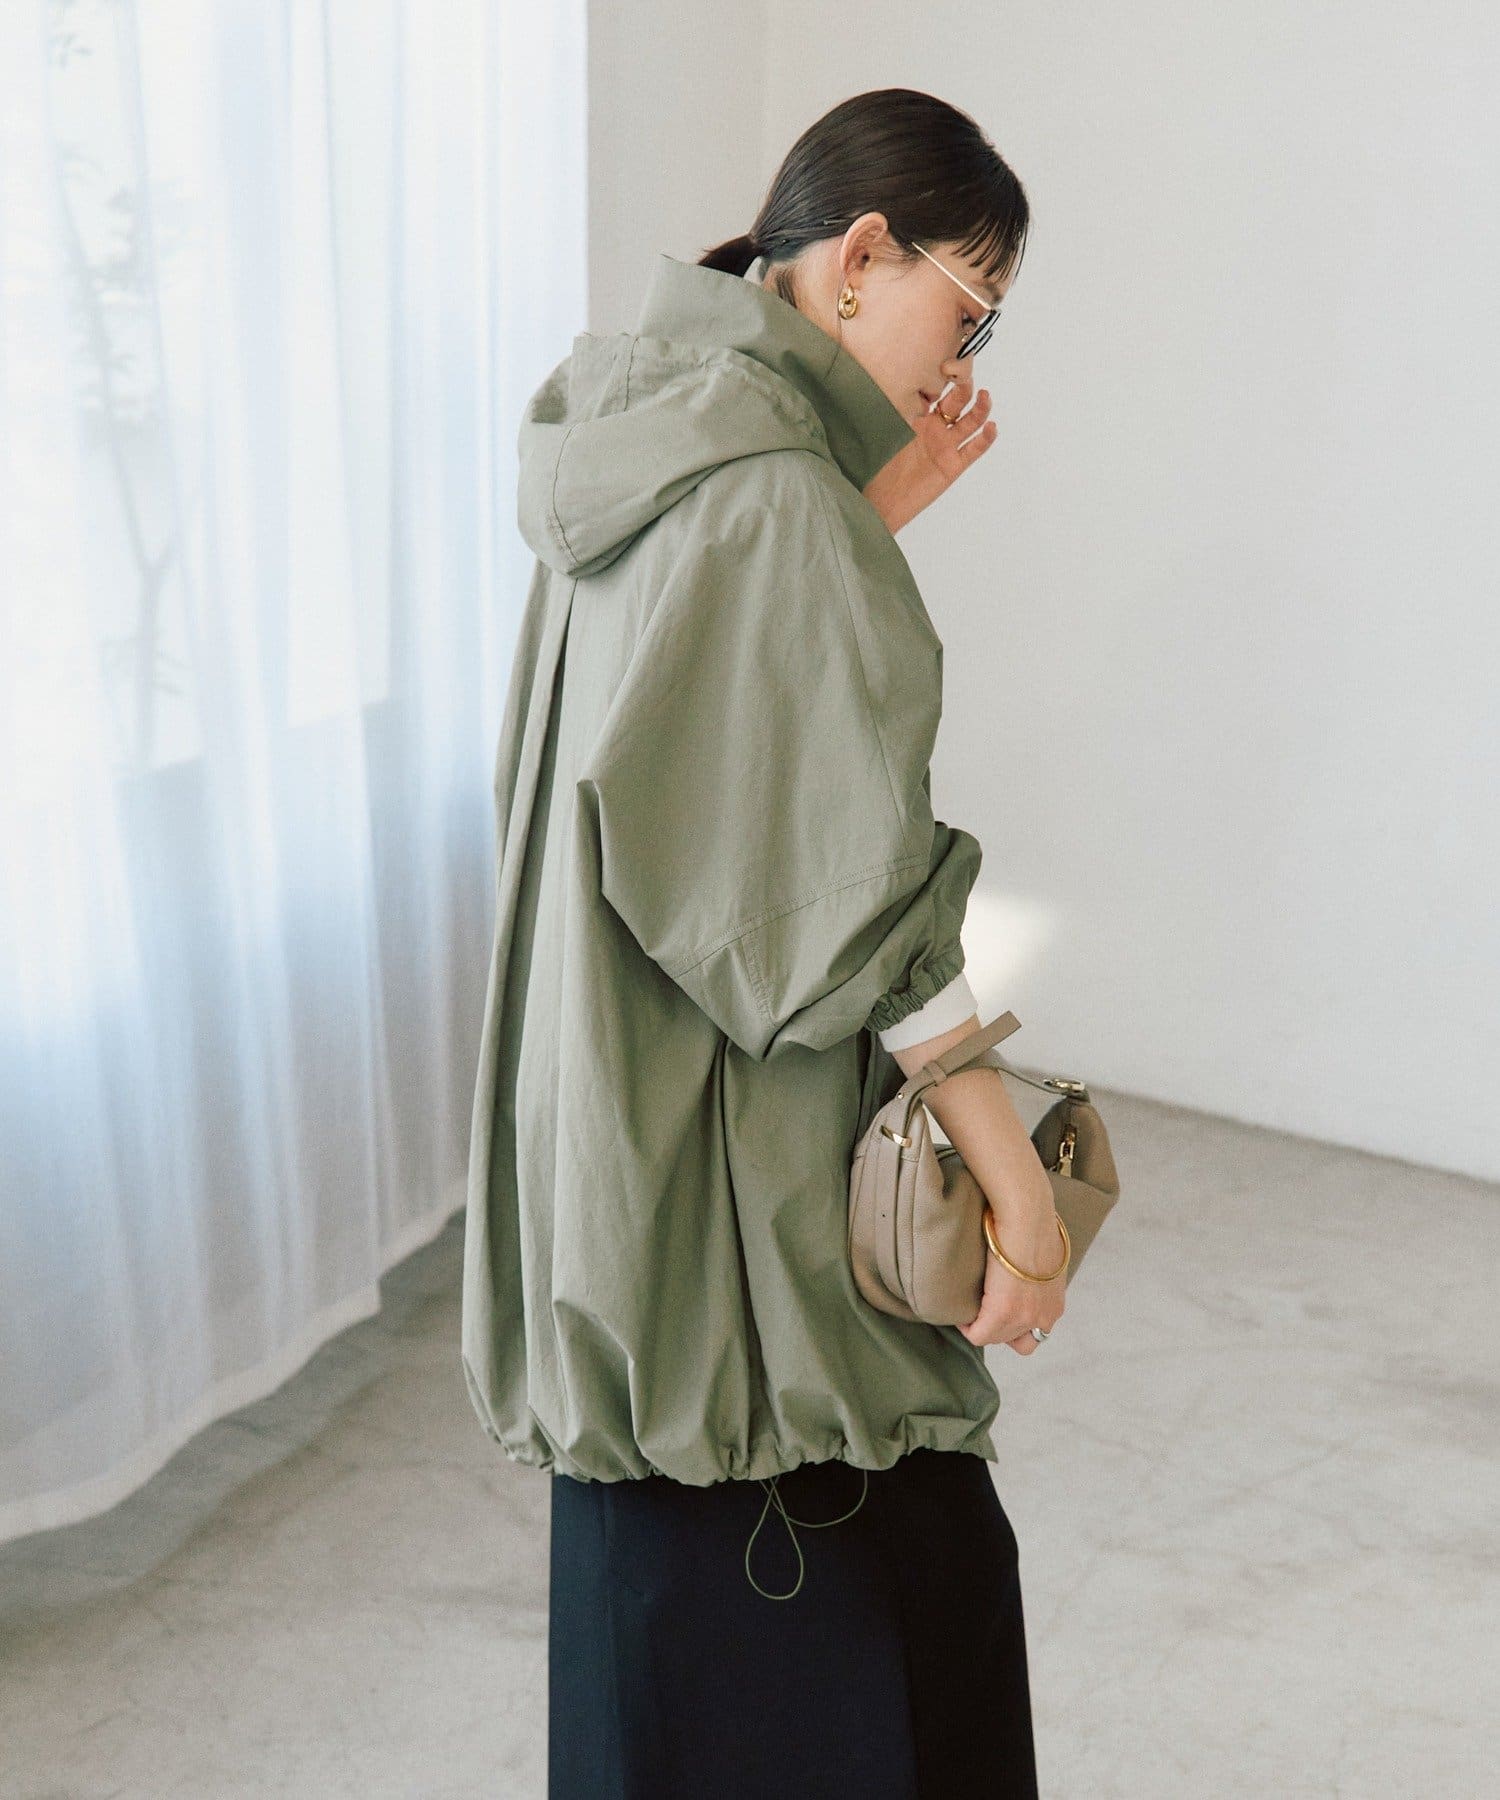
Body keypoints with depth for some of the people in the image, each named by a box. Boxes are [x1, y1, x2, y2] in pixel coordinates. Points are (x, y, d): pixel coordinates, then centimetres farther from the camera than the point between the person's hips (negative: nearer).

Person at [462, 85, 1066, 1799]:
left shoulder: (655, 432, 8)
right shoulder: (767, 485, -21)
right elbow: (856, 896, -22)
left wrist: (877, 516, 8)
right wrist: (1018, 1176, -15)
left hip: (625, 1114, 10)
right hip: (745, 1164, -10)